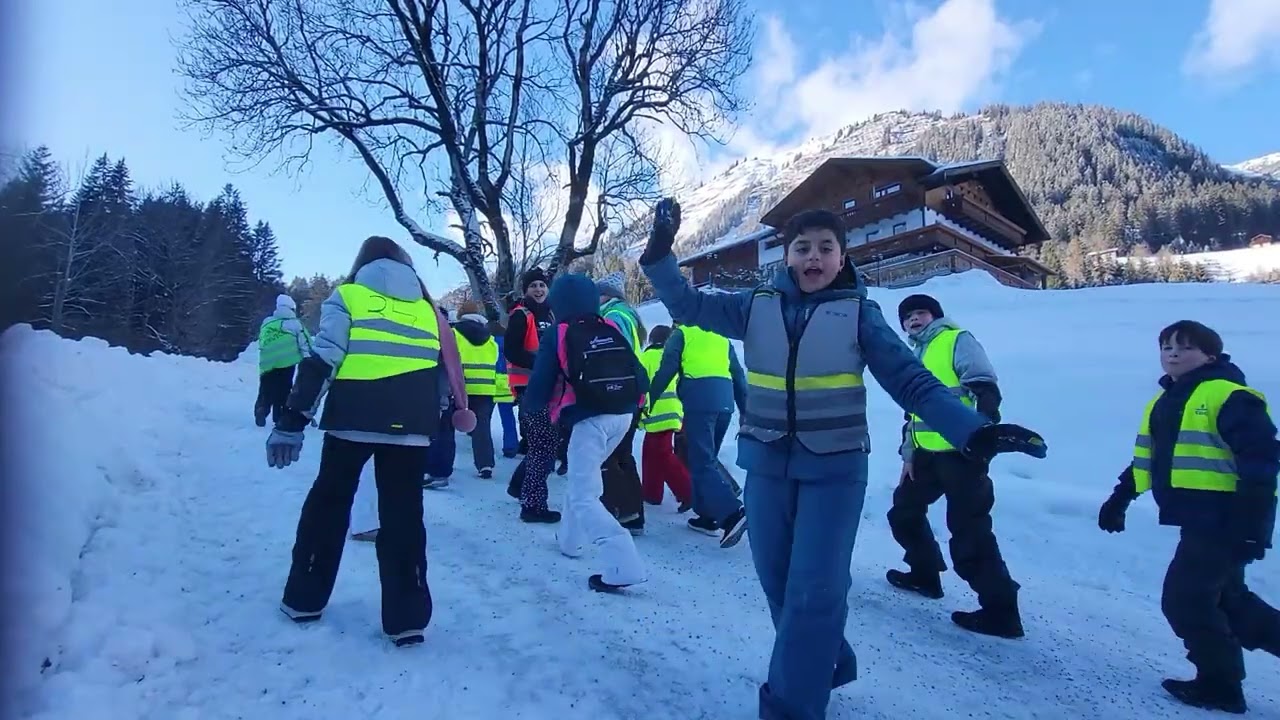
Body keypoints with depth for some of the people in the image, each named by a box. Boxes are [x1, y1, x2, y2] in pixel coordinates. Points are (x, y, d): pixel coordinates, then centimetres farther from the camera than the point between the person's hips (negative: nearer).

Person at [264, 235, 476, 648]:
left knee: (328, 502, 17)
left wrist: (292, 422, -4)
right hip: (410, 426, 2)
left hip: (352, 419, -1)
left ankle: (304, 600, 26)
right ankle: (407, 618, 7)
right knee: (403, 514, 6)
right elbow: (449, 366, 15)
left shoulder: (347, 296, 6)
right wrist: (458, 410, 27)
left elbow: (322, 361, -4)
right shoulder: (427, 307, 15)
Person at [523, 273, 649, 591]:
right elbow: (640, 378, 9)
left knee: (583, 497, 0)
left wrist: (531, 404, 17)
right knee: (584, 474, 28)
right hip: (624, 415, 6)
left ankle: (623, 563, -16)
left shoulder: (557, 336, -3)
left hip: (590, 419, -6)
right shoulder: (611, 329, 10)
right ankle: (570, 539, 39)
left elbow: (540, 387, -5)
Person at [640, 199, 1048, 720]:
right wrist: (660, 253, -4)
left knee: (813, 590, -3)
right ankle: (825, 664, 39)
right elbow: (688, 306, 8)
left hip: (835, 469, -3)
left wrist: (973, 431, -19)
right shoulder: (756, 306, 2)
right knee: (779, 583, 14)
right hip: (767, 467, 3)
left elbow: (912, 381, -7)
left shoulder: (859, 314, -5)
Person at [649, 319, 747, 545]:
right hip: (725, 402, 6)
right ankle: (708, 516, 19)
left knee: (702, 463, -7)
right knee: (708, 459, 18)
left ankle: (732, 514, -22)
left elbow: (666, 371, 2)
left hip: (699, 402, -6)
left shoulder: (682, 334, 12)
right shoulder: (721, 338, 26)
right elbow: (739, 376, 23)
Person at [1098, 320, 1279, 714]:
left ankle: (1220, 684, 13)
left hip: (1226, 518, -9)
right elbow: (1146, 458, 21)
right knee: (1226, 598, 19)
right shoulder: (1165, 400, 14)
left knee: (1184, 598, -4)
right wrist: (1120, 497, 20)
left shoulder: (1229, 397, -14)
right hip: (1201, 517, 9)